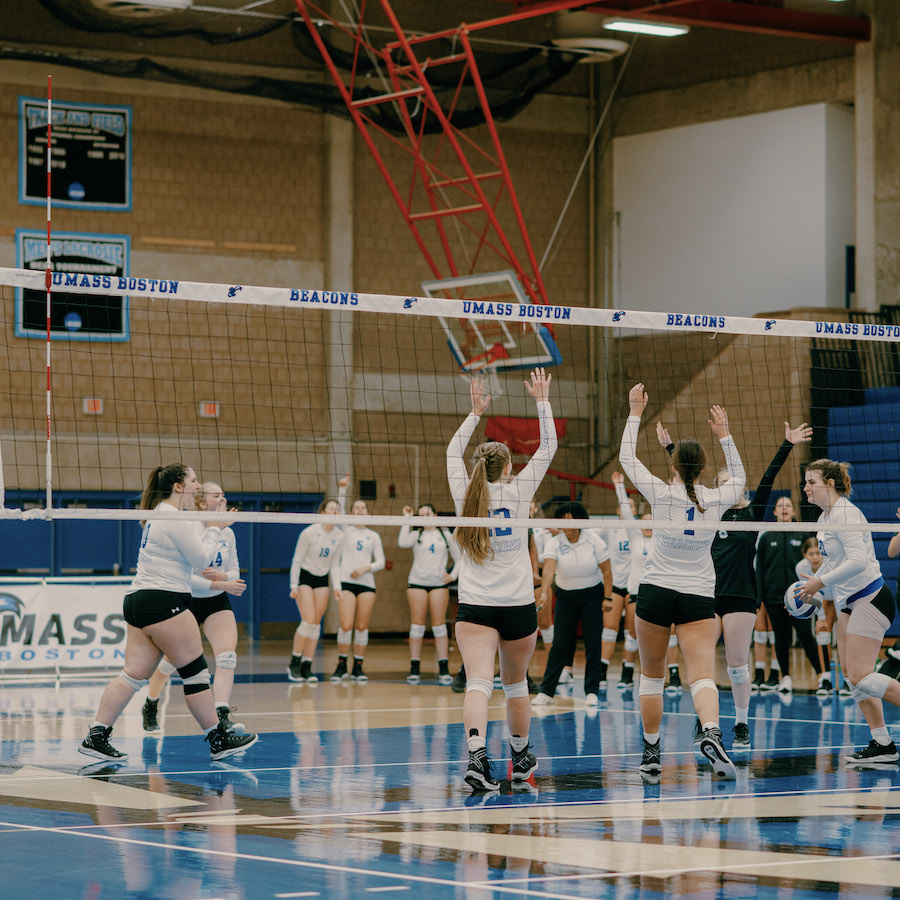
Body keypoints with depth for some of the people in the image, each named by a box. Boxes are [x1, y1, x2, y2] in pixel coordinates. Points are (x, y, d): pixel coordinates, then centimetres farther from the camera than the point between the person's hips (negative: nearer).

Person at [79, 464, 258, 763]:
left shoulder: (159, 515, 20)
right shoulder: (175, 518, -12)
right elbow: (202, 558, -10)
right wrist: (215, 530, 3)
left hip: (137, 603, 10)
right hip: (164, 603, -10)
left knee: (134, 674, 4)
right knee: (196, 673, -1)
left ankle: (96, 736, -3)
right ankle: (219, 740, 5)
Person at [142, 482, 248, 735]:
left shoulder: (227, 533, 0)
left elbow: (234, 573, 6)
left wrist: (222, 575, -18)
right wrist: (220, 585, -30)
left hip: (217, 602, 4)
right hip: (186, 601, -4)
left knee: (228, 656, -17)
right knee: (172, 660, 9)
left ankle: (222, 716, -24)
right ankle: (150, 708, 34)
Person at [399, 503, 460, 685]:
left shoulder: (445, 535, 10)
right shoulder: (416, 535, 6)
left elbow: (458, 559, 14)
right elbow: (403, 542, -16)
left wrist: (453, 575, -2)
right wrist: (407, 519, -10)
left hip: (439, 583, 0)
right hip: (417, 582, 0)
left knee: (439, 625, -2)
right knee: (417, 625, -1)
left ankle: (444, 670, -1)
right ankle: (414, 669, 1)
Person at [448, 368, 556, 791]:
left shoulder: (466, 496, 3)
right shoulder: (517, 491, -2)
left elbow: (453, 452, 20)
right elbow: (547, 448, 6)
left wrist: (475, 413, 26)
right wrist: (542, 401, 13)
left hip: (474, 608, 0)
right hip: (518, 605, 0)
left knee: (478, 684, -14)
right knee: (516, 682, 17)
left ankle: (476, 753, -35)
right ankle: (521, 756, 32)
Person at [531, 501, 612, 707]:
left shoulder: (594, 540, -11)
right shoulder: (554, 544, -11)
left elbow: (606, 570, -5)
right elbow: (549, 568, -27)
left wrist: (607, 598, -9)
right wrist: (544, 593, -42)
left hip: (592, 594, 0)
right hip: (565, 596, 1)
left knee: (593, 643, -3)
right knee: (560, 643, -2)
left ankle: (592, 691, 3)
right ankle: (546, 691, 2)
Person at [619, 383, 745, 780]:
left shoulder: (661, 493, -7)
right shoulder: (715, 500, -2)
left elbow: (627, 458, 6)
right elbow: (738, 478, 22)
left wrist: (636, 413, 13)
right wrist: (724, 434, 24)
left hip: (656, 591, -1)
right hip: (699, 597, 1)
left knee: (652, 676, 13)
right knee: (702, 676, -10)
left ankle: (651, 754, 15)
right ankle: (711, 732, -38)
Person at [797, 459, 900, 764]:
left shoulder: (845, 513, -17)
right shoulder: (825, 518, 12)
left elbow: (858, 560, -28)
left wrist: (822, 582, -22)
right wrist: (812, 583, 16)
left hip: (870, 599, -10)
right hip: (848, 604, 10)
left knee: (860, 676, -15)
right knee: (852, 678, 5)